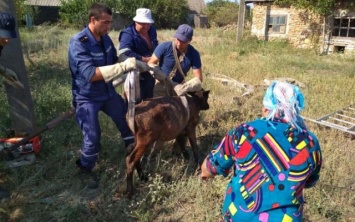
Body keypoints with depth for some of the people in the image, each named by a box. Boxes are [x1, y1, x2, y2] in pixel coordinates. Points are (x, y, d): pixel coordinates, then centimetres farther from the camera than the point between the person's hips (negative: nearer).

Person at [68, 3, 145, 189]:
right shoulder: (78, 43, -25)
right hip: (87, 97, -7)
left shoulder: (105, 38, -2)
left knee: (128, 120, 14)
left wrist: (131, 65, -4)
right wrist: (123, 66, -40)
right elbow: (90, 74, -37)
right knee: (92, 137, -6)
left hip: (108, 92, 7)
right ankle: (85, 170, 22)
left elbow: (114, 60, 15)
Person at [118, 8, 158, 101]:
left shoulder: (152, 30, 7)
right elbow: (125, 52, -35)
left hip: (150, 72, 8)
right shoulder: (128, 34, -19)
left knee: (149, 98, 21)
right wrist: (144, 59, -28)